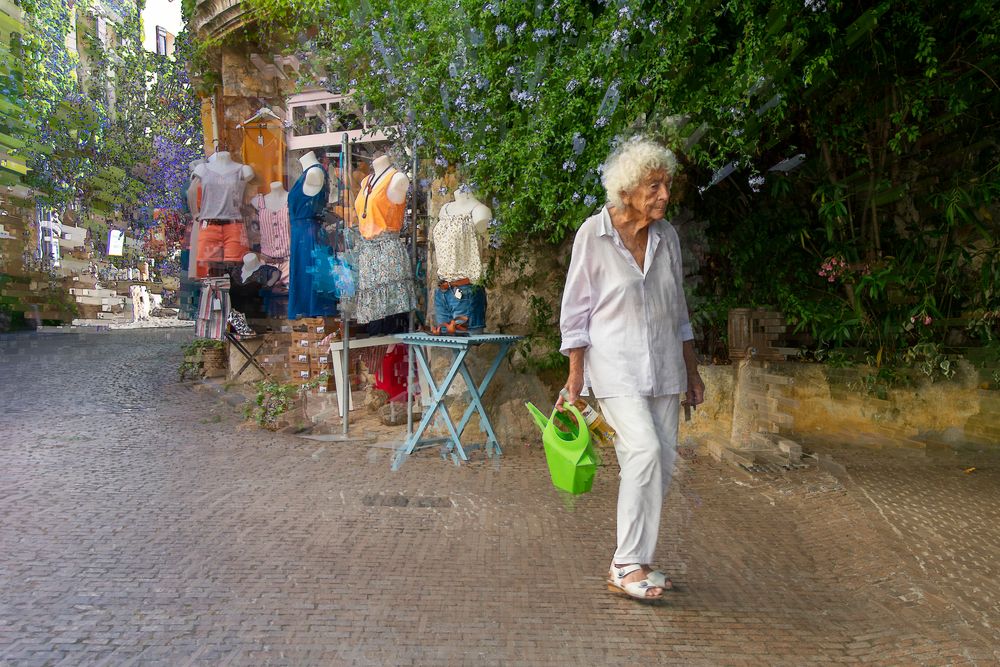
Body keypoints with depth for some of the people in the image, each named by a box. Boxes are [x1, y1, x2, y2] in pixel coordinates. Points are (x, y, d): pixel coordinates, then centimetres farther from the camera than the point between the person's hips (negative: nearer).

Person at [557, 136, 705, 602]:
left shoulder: (666, 236, 8)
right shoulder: (594, 234, -7)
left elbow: (678, 310, 16)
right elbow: (576, 310, -4)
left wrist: (692, 372, 17)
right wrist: (576, 374, -7)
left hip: (663, 367, 6)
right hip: (615, 364, -6)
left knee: (662, 462, 4)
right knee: (645, 450, -20)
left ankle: (634, 561, 19)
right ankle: (626, 567, -8)